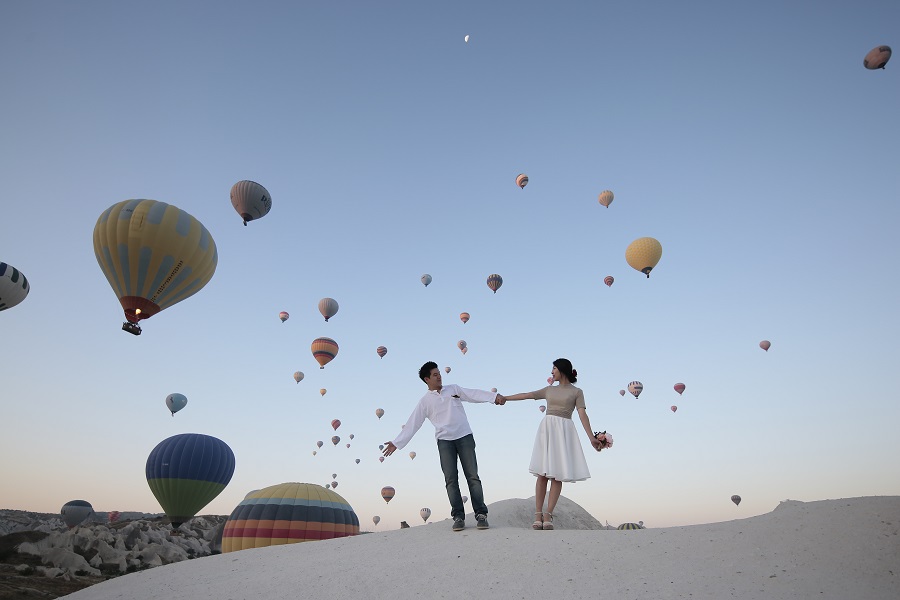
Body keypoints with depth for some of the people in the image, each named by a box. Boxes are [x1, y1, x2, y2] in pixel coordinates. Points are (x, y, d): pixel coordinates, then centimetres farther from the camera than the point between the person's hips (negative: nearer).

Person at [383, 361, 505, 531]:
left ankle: (481, 514, 2)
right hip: (444, 441, 0)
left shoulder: (453, 389, 10)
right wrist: (396, 443, -1)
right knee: (451, 479, -2)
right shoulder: (425, 401, 5)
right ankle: (458, 516, 5)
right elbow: (412, 424, 4)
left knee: (472, 476, -2)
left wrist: (494, 396, -11)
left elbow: (474, 394, 3)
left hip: (464, 437, 1)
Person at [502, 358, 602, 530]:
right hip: (546, 429, 2)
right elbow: (525, 395, 21)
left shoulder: (577, 392, 8)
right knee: (542, 473, -5)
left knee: (557, 474, -8)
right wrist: (503, 398, 21)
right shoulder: (549, 390, 18)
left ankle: (548, 514, -7)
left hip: (564, 431, -2)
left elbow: (582, 414, -2)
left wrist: (591, 437, -13)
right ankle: (538, 514, -5)